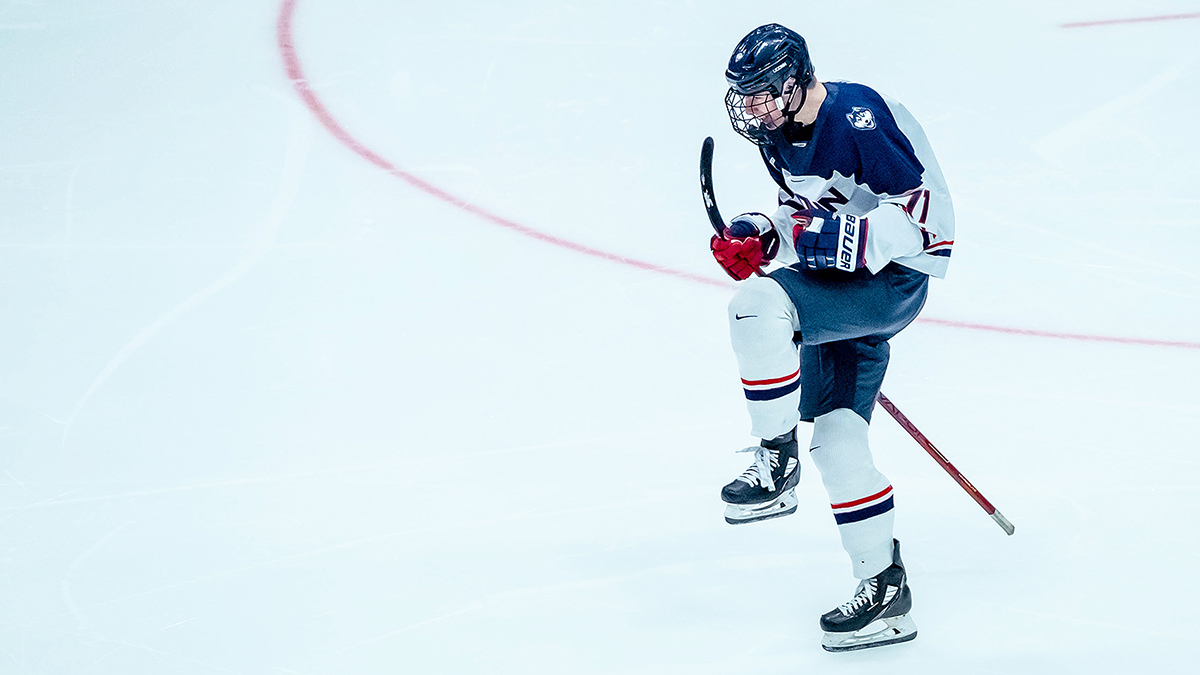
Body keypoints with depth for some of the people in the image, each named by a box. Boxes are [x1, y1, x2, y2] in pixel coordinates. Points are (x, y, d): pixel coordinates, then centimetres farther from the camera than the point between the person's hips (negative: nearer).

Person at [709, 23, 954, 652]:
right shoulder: (778, 134, 7)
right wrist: (757, 236, 2)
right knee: (836, 440, 2)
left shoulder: (857, 115, -21)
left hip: (898, 276, -9)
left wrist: (839, 240, -27)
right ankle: (883, 590, 8)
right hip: (845, 277, 9)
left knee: (759, 305, -28)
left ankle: (776, 463, -14)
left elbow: (922, 206, -23)